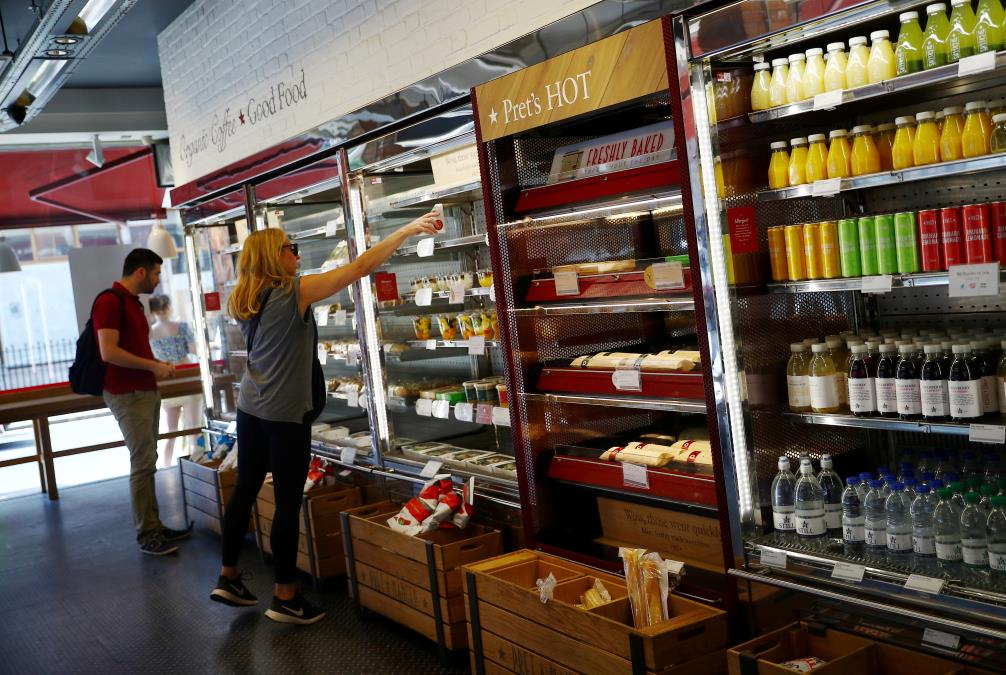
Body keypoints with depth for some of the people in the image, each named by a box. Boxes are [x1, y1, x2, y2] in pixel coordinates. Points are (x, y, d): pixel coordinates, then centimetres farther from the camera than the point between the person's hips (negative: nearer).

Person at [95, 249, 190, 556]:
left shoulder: (133, 302, 17)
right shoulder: (110, 301, -14)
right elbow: (109, 352, -21)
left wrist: (157, 365, 9)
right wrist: (153, 366, -15)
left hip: (146, 391, 10)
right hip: (128, 394, -10)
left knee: (147, 462, 12)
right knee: (143, 464, -7)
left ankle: (154, 526, 19)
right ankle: (146, 535, -1)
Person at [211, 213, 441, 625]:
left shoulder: (245, 301, 7)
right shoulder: (297, 291, -14)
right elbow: (362, 266, -16)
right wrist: (409, 229, -11)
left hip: (250, 407, 8)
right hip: (285, 413, -8)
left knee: (245, 490, 16)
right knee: (288, 502, 0)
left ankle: (228, 578, 28)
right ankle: (285, 598, 8)